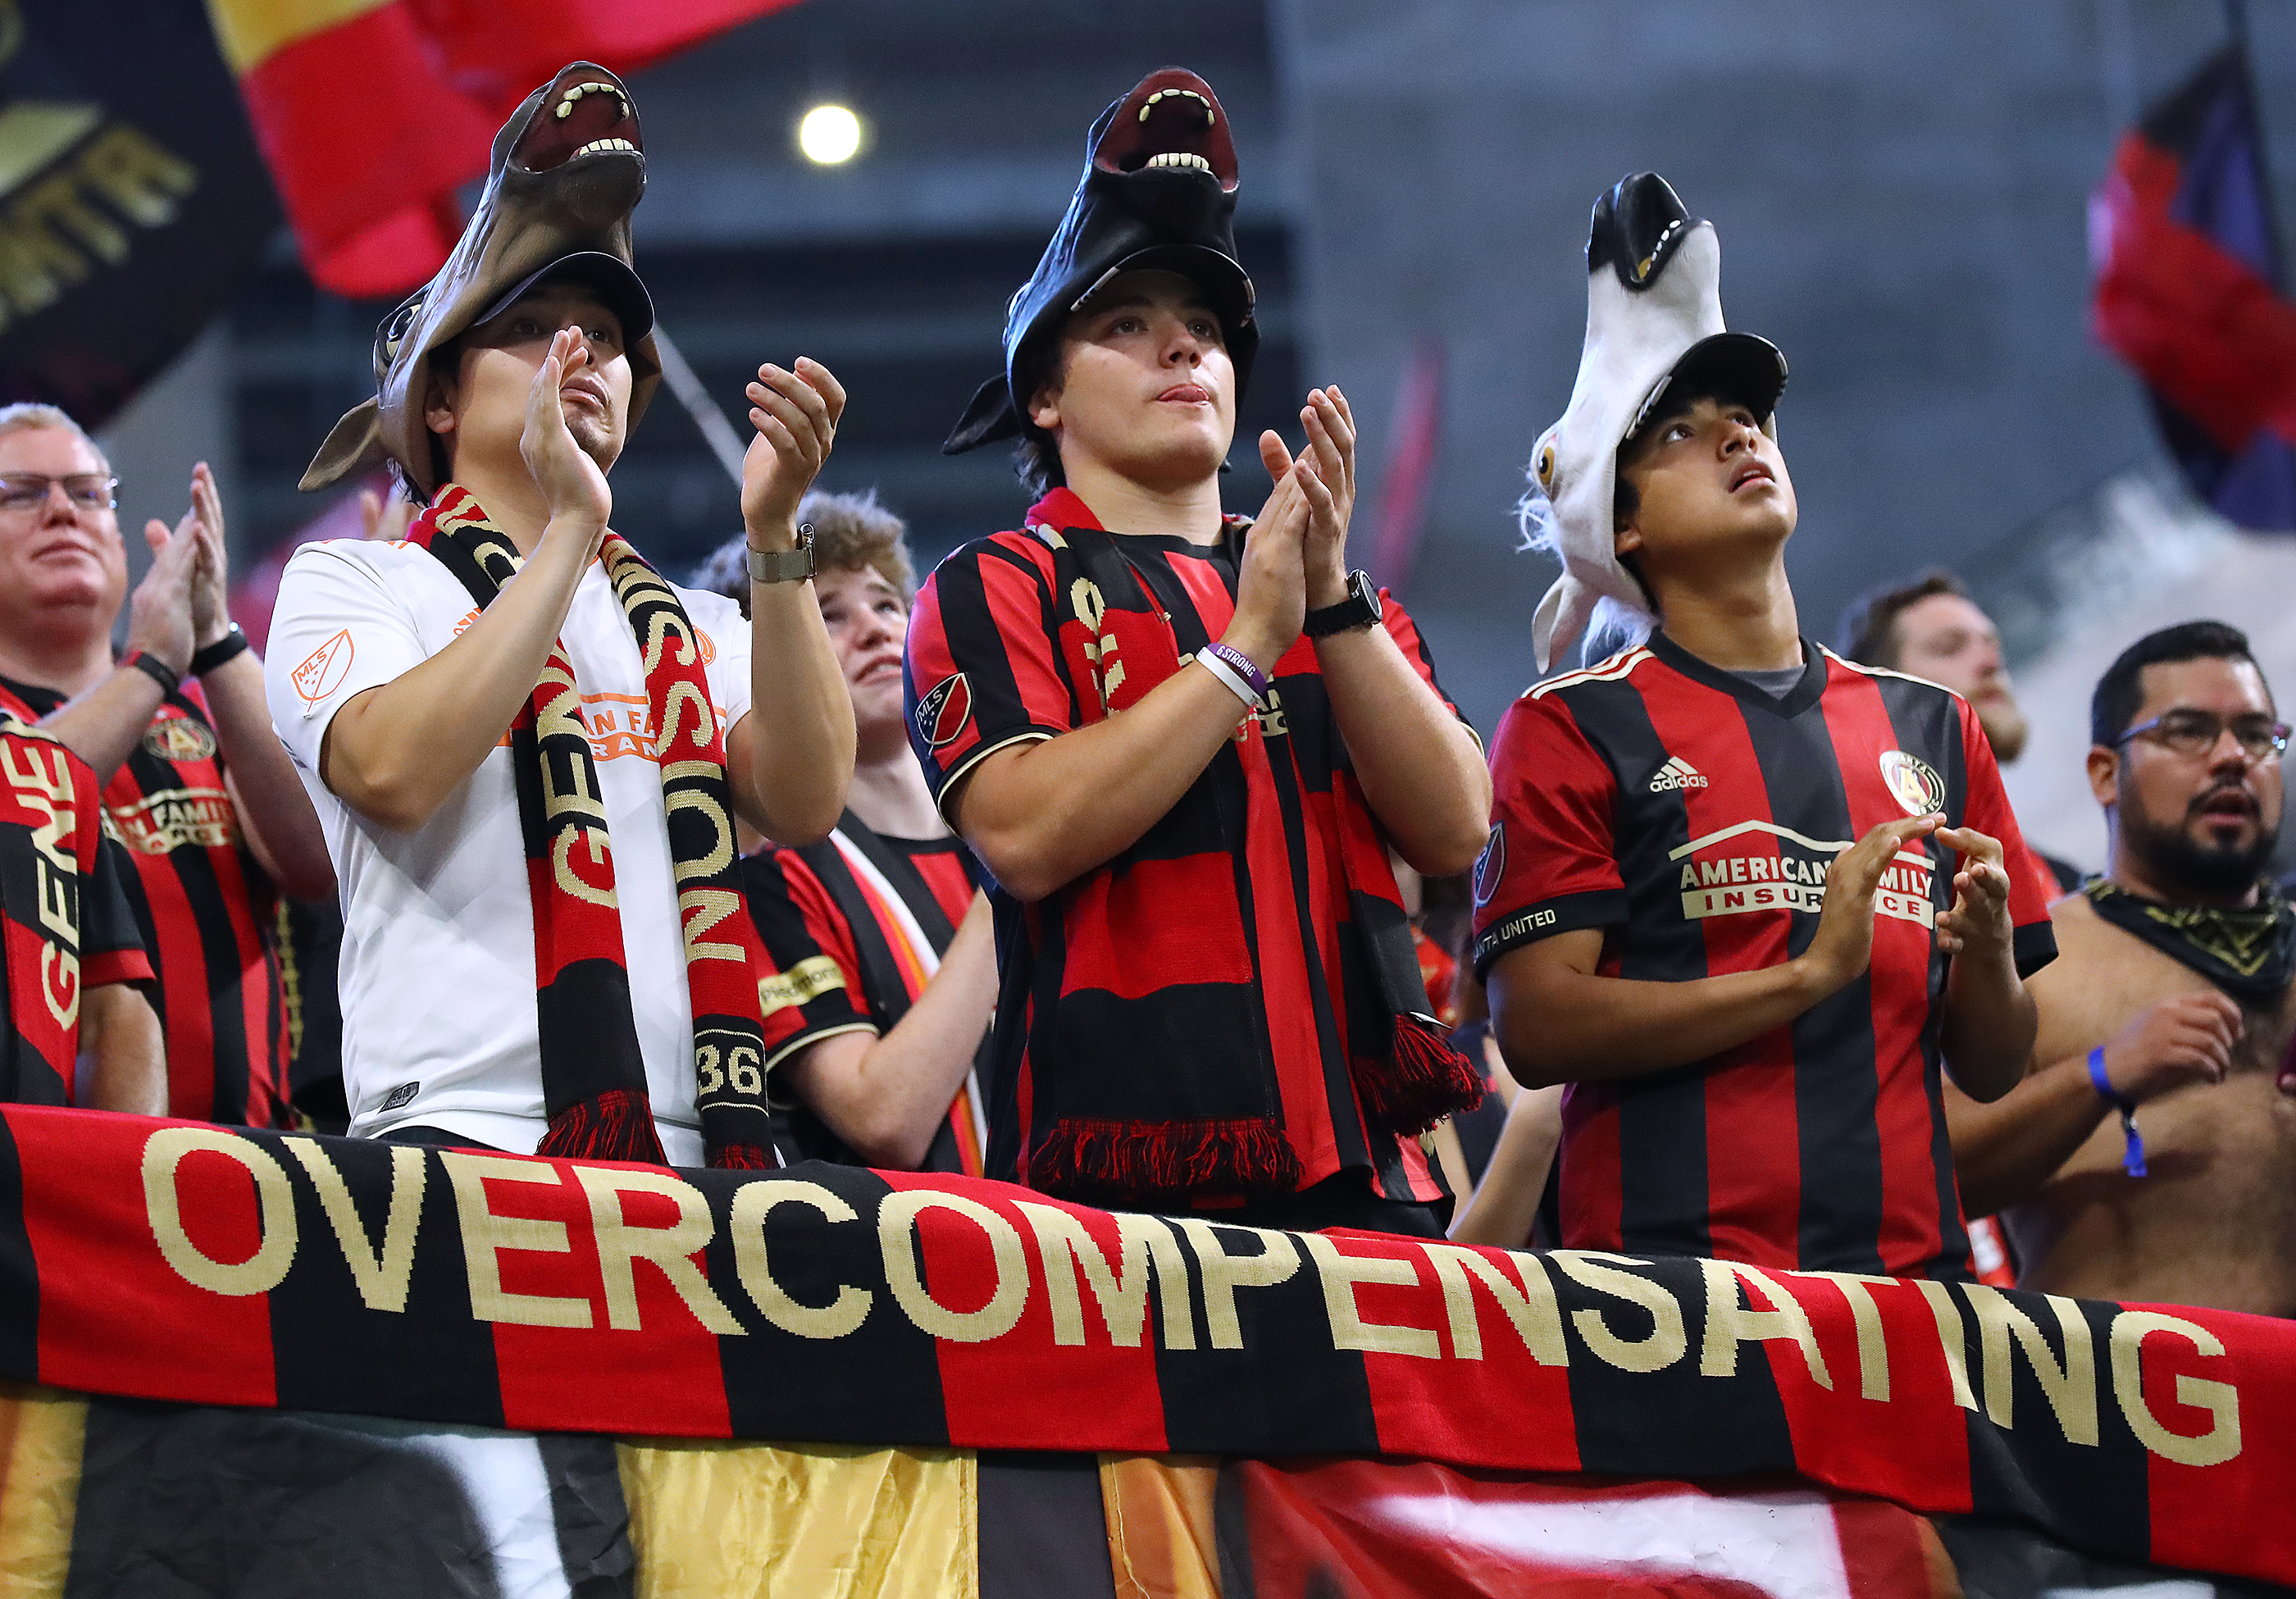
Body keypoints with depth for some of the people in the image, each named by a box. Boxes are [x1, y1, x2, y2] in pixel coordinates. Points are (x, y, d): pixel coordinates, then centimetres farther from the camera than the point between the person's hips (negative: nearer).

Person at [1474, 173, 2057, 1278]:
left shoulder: (1931, 727, 16)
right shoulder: (1573, 729, 3)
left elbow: (1992, 1068, 18)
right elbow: (1535, 1026, -9)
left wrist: (1988, 952, -4)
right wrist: (1807, 972, -14)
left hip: (1911, 1260, 4)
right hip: (1671, 1262, -4)